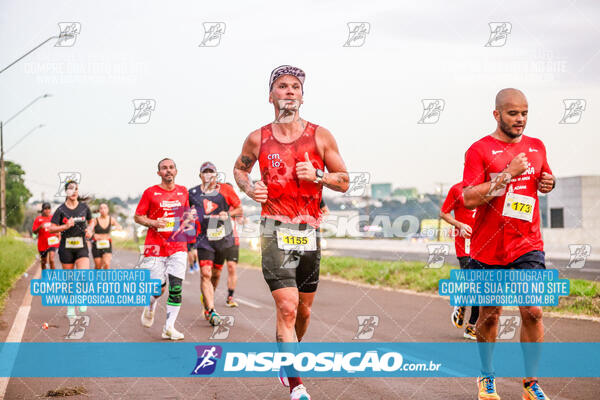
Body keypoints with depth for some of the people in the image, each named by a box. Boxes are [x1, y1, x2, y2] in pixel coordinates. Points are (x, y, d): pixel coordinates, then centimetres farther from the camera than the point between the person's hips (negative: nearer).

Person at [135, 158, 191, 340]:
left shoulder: (183, 191, 11)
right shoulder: (150, 192, 1)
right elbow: (138, 217, 3)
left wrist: (187, 220, 4)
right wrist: (153, 223, -14)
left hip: (178, 246, 2)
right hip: (155, 246, -2)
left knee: (176, 287, -10)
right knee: (158, 287, -2)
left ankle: (169, 327, -4)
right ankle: (150, 307, 33)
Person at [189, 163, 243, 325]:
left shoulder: (225, 190, 0)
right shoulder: (193, 193, 4)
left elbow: (239, 209, 6)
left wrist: (227, 213, -12)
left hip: (223, 238, 1)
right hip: (204, 238, -1)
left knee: (216, 274, 13)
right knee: (205, 274, -15)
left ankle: (206, 299, 40)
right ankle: (211, 311, -16)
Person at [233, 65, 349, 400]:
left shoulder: (321, 136, 2)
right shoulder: (258, 139, 3)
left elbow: (344, 181, 7)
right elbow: (239, 168, 22)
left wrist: (317, 175, -12)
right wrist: (249, 187, 1)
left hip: (309, 233, 2)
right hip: (276, 231, -2)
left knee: (304, 310, 13)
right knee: (287, 307, -15)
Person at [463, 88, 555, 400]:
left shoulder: (537, 147, 8)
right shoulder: (479, 150, -8)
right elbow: (469, 199, -18)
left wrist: (548, 183, 2)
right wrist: (508, 173, -22)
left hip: (527, 245, 3)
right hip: (489, 247, -3)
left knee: (532, 312, -8)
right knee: (489, 315, 10)